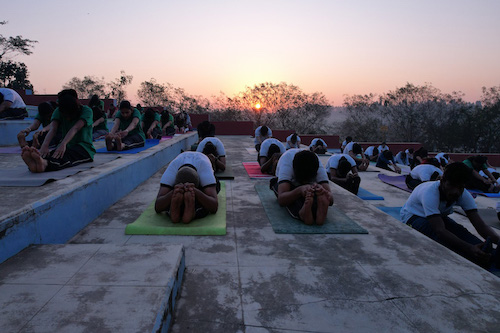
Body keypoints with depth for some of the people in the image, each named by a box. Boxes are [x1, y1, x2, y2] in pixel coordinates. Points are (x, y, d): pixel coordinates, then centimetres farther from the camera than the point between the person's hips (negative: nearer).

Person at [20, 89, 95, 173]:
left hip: (85, 148, -4)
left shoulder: (86, 110, -9)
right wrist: (44, 146, -38)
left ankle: (45, 164, -68)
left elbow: (75, 128, -28)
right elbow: (53, 129, -17)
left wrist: (63, 144, -46)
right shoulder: (58, 111, 2)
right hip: (67, 147, 4)